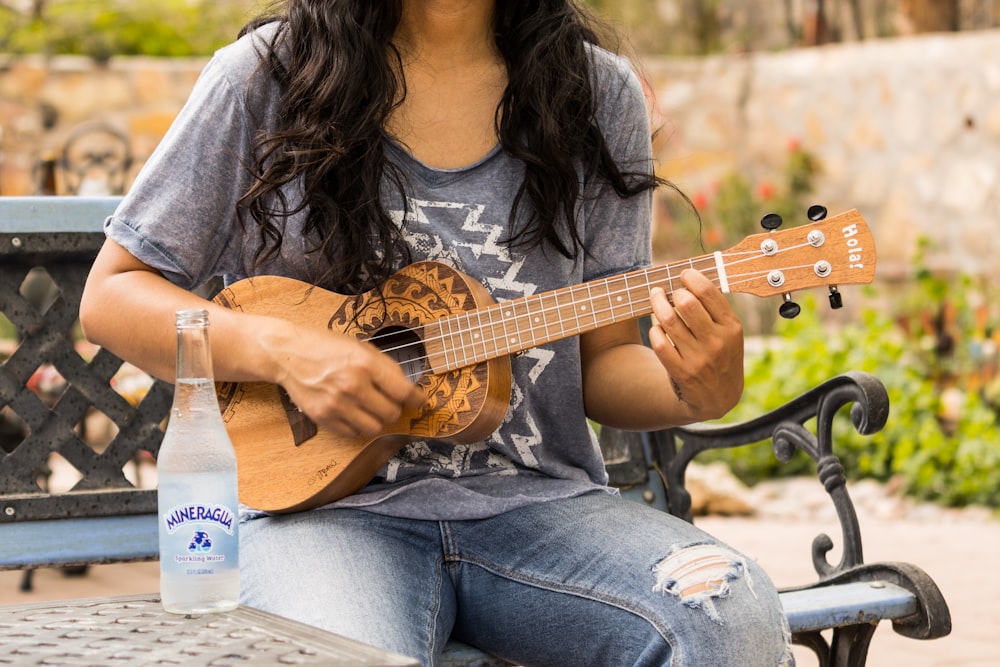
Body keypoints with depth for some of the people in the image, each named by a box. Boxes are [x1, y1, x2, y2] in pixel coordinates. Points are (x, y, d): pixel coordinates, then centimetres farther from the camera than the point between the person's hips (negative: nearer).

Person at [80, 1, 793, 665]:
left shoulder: (598, 95, 7)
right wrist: (280, 348, -14)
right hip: (324, 497, -2)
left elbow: (600, 362, 9)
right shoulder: (266, 78, 0)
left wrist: (698, 391, -14)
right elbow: (110, 296, 3)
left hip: (537, 499, 3)